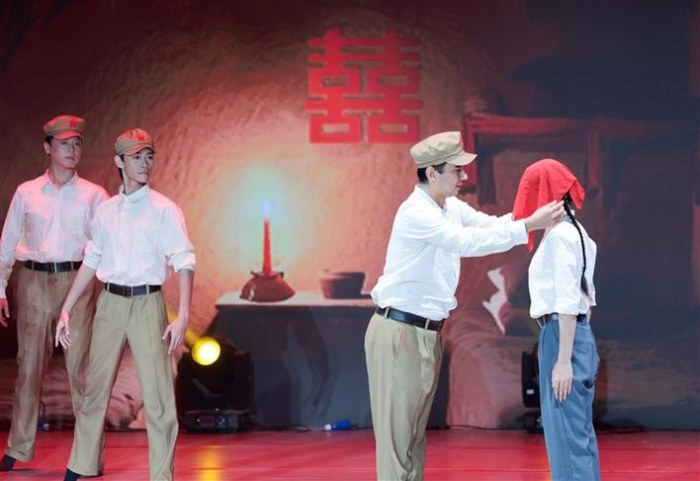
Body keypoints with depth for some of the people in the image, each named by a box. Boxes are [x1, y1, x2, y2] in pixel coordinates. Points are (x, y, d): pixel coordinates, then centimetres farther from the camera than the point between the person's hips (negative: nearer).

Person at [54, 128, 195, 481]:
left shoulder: (163, 210, -3)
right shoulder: (106, 211, 10)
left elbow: (184, 263, -8)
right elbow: (91, 262, 17)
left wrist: (182, 316, -18)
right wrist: (67, 310, 15)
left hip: (146, 303, -4)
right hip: (110, 303, 4)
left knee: (157, 397, -6)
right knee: (95, 389, 11)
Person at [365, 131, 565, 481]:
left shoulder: (452, 207, 9)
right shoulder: (416, 213, -19)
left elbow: (491, 225, 9)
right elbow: (467, 242, -29)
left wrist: (537, 214, -8)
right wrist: (527, 226, -30)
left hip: (429, 333, 9)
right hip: (400, 331, -9)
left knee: (416, 428, 11)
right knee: (396, 427, -6)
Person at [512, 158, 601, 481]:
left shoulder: (559, 235, -14)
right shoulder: (575, 231, 15)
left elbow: (568, 302, -19)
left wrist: (564, 360, -21)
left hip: (561, 336, -10)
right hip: (578, 335, 10)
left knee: (566, 435, -7)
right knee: (580, 434, 12)